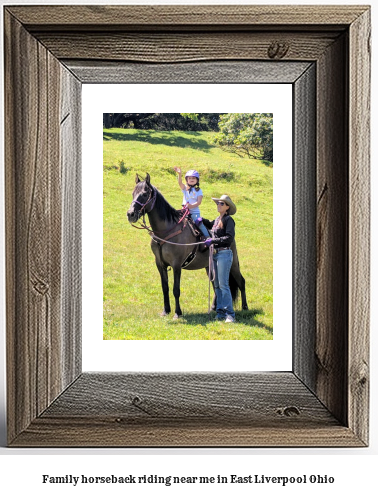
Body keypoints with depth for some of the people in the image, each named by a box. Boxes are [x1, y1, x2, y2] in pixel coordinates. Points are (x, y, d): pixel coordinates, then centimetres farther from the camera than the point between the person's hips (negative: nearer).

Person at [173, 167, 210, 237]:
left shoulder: (199, 190, 5)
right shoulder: (185, 188, 10)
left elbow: (199, 202, -6)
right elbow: (180, 183, -11)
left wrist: (192, 206, -25)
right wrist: (179, 174, -30)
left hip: (195, 212, -3)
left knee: (199, 223, -19)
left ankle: (208, 237, -14)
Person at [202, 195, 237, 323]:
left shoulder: (228, 220, -8)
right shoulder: (217, 220, 16)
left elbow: (229, 238, -18)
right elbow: (210, 225, 38)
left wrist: (213, 240, -21)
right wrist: (202, 220, 20)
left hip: (224, 254, -9)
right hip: (215, 254, 9)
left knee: (223, 284, -12)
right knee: (217, 285, 9)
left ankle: (230, 314, -9)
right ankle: (221, 312, 15)